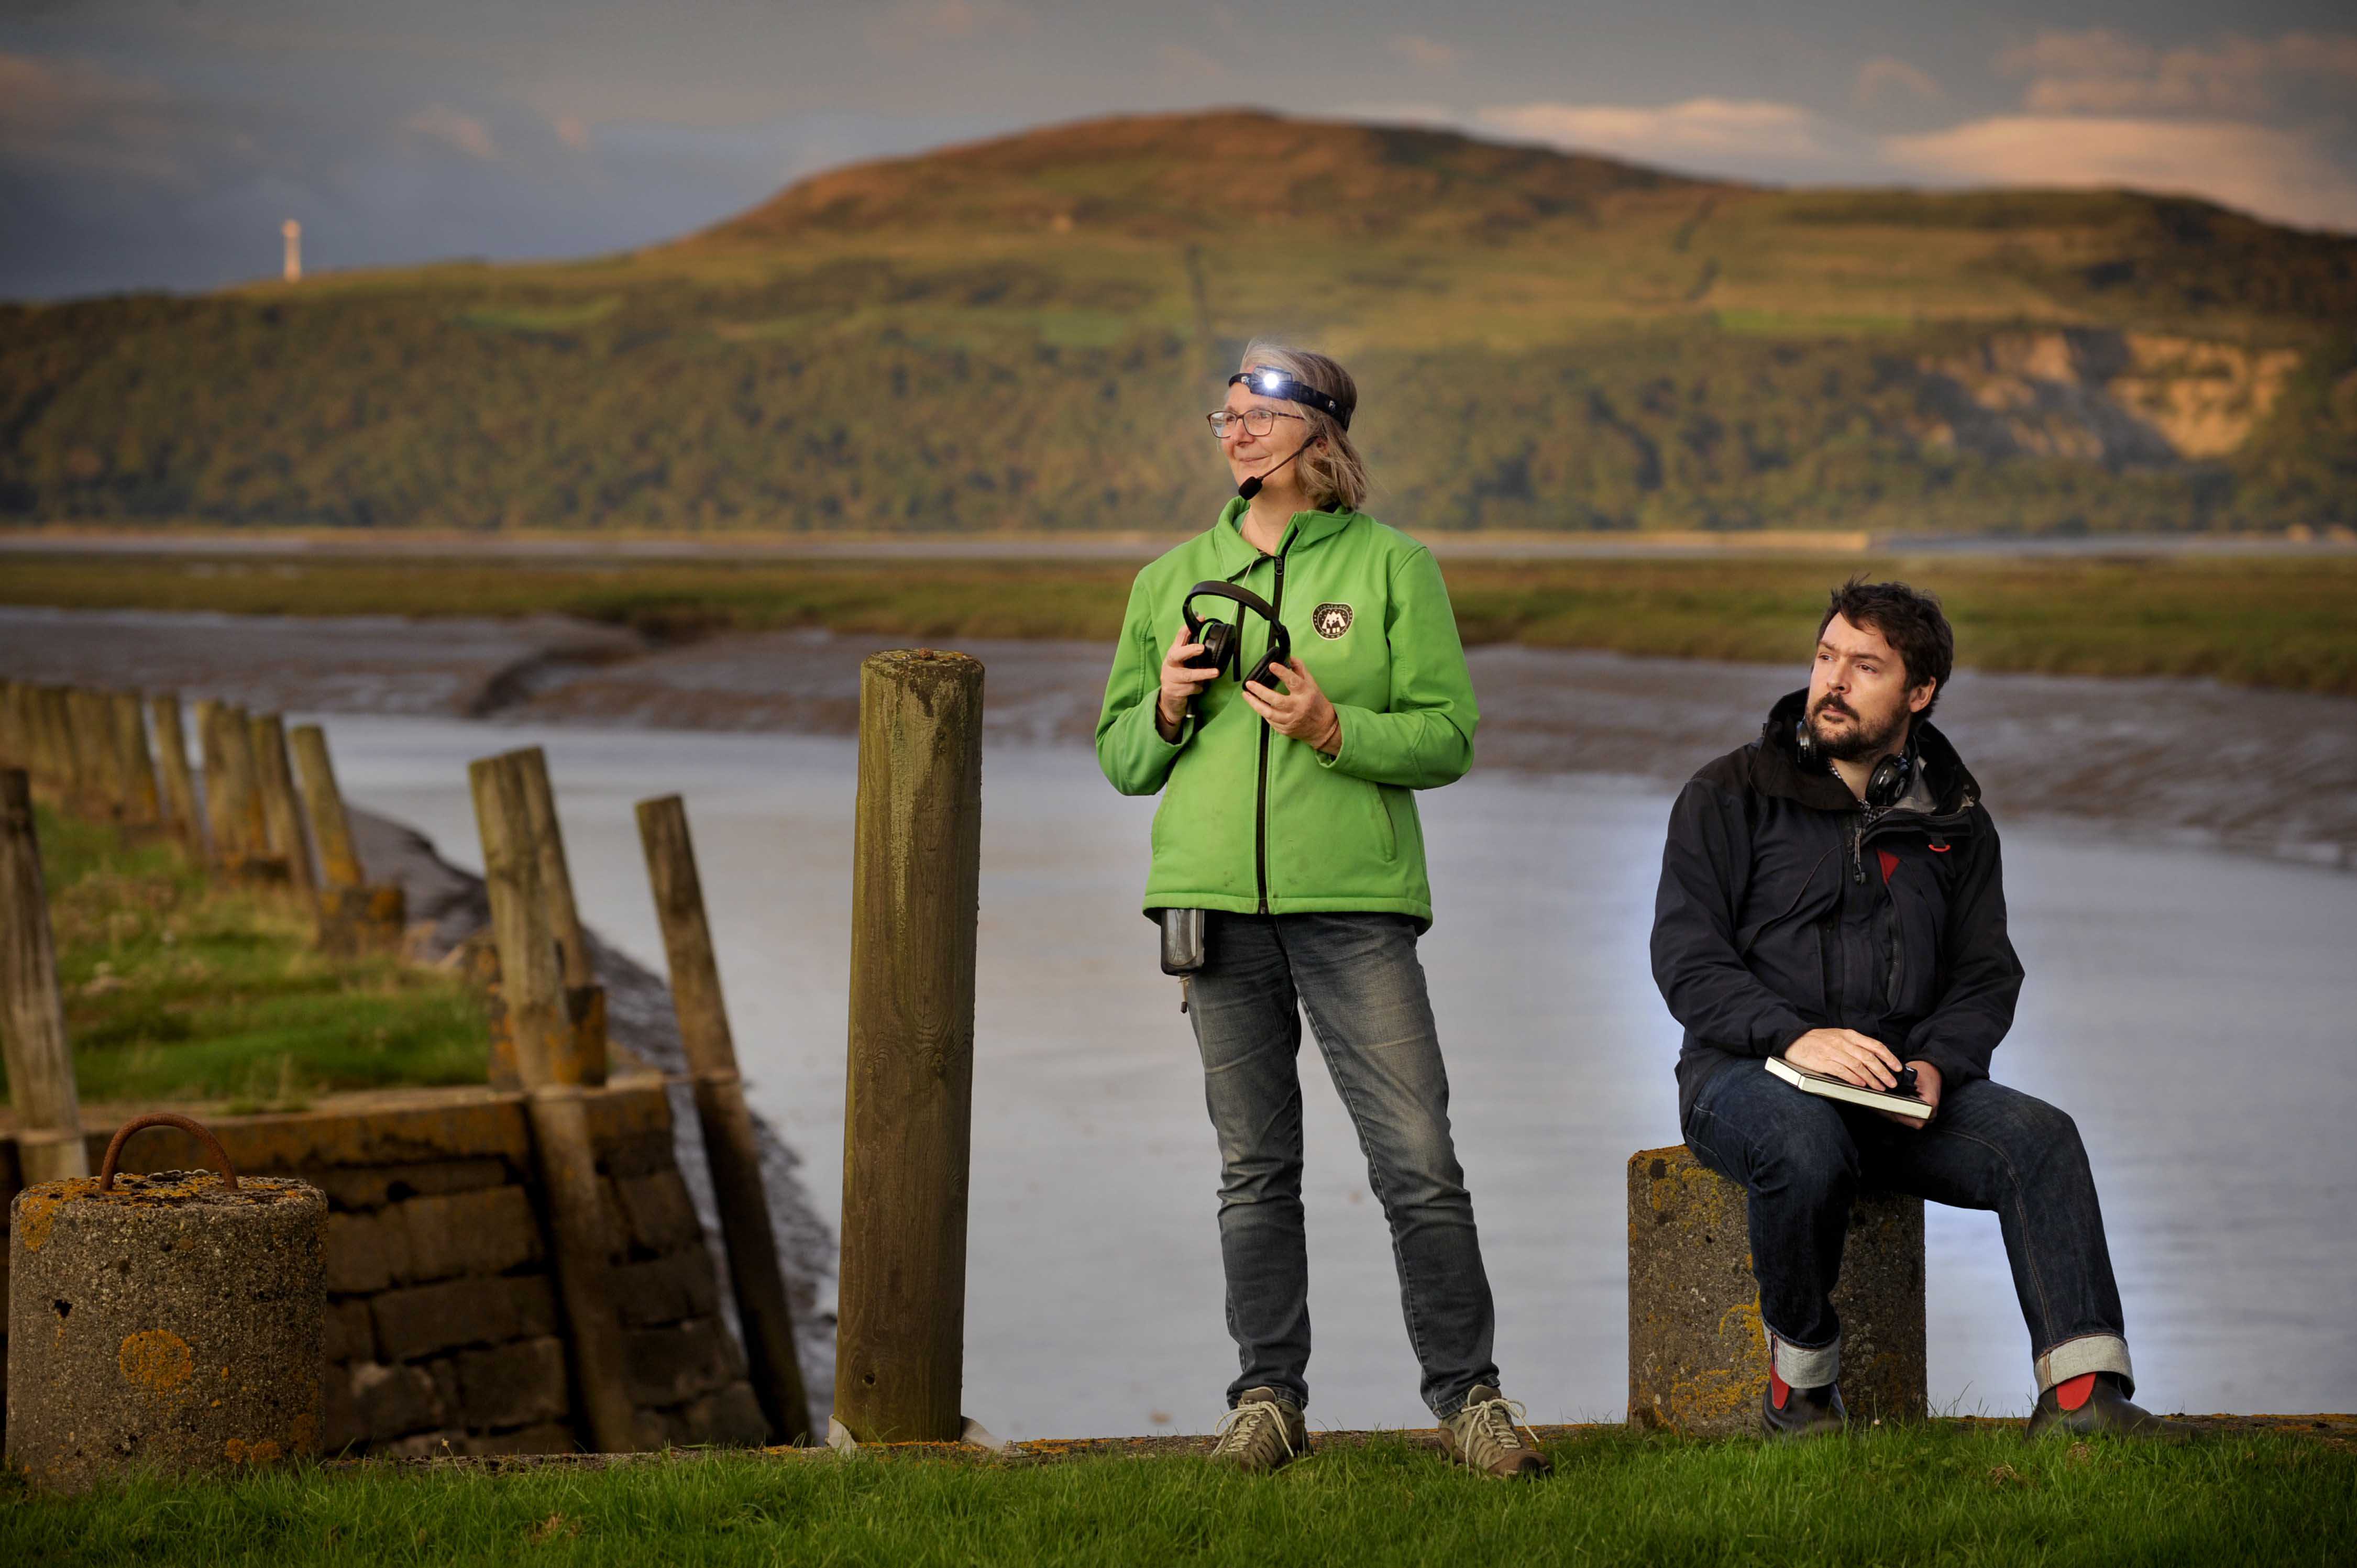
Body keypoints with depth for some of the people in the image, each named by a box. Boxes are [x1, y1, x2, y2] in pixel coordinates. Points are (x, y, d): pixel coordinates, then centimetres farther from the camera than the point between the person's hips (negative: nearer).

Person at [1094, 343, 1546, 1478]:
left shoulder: (1391, 566, 4)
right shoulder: (1175, 579, 14)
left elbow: (1447, 738, 0)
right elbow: (1121, 757, 17)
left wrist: (1334, 730, -15)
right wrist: (1167, 708, -3)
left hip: (1355, 905, -3)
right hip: (1217, 902, 3)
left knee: (1418, 1160, -7)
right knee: (1253, 1167, 5)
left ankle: (1467, 1395, 0)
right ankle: (1269, 1395, 12)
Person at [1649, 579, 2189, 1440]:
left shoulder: (1953, 819, 14)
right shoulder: (1730, 797, 2)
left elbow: (1986, 974, 12)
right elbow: (1686, 959, -6)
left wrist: (1937, 1063, -11)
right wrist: (1794, 1037, -24)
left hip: (1898, 1083, 4)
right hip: (1746, 1074, -3)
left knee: (2038, 1136, -23)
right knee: (1804, 1141, -38)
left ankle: (2081, 1392, -31)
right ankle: (1800, 1385, -17)